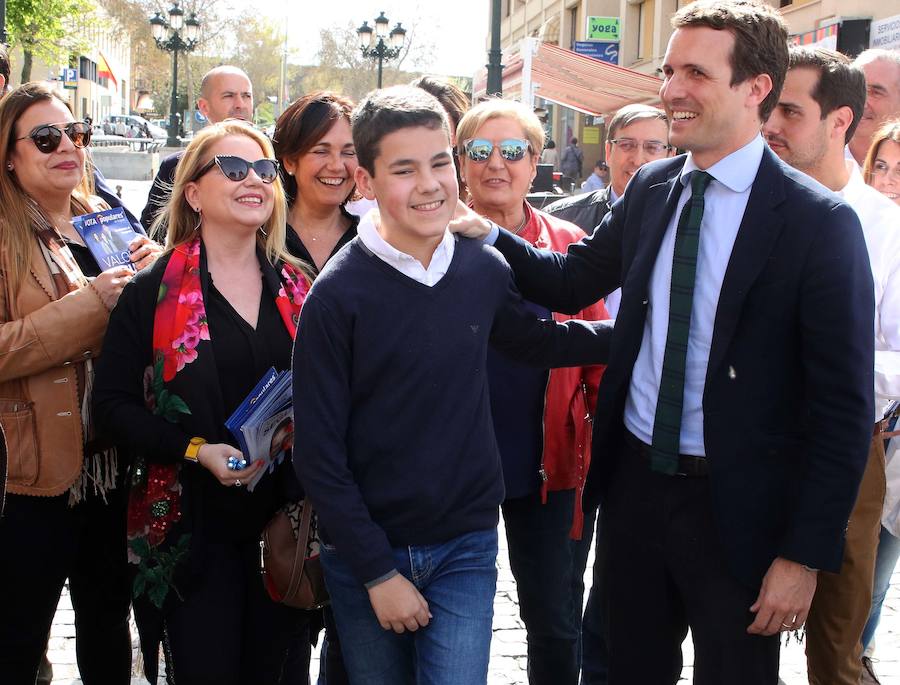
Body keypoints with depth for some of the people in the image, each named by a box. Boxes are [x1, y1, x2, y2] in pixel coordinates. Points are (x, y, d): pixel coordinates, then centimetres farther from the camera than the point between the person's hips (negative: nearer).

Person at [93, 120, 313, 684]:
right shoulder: (155, 291, -4)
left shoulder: (297, 288, 7)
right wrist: (196, 450, -18)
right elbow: (113, 403, -6)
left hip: (286, 521, 4)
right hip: (195, 527, -3)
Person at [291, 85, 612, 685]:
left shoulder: (484, 270, -2)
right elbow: (319, 452, -11)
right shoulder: (338, 294, -13)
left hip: (465, 546, 2)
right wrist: (378, 572, -12)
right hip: (365, 552, -2)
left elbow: (538, 340, 19)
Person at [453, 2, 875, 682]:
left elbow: (843, 406, -14)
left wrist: (807, 554, -14)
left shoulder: (819, 221, -15)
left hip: (735, 506, -5)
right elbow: (571, 281, 14)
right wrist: (484, 231, -4)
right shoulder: (650, 189, 3)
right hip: (635, 480, 5)